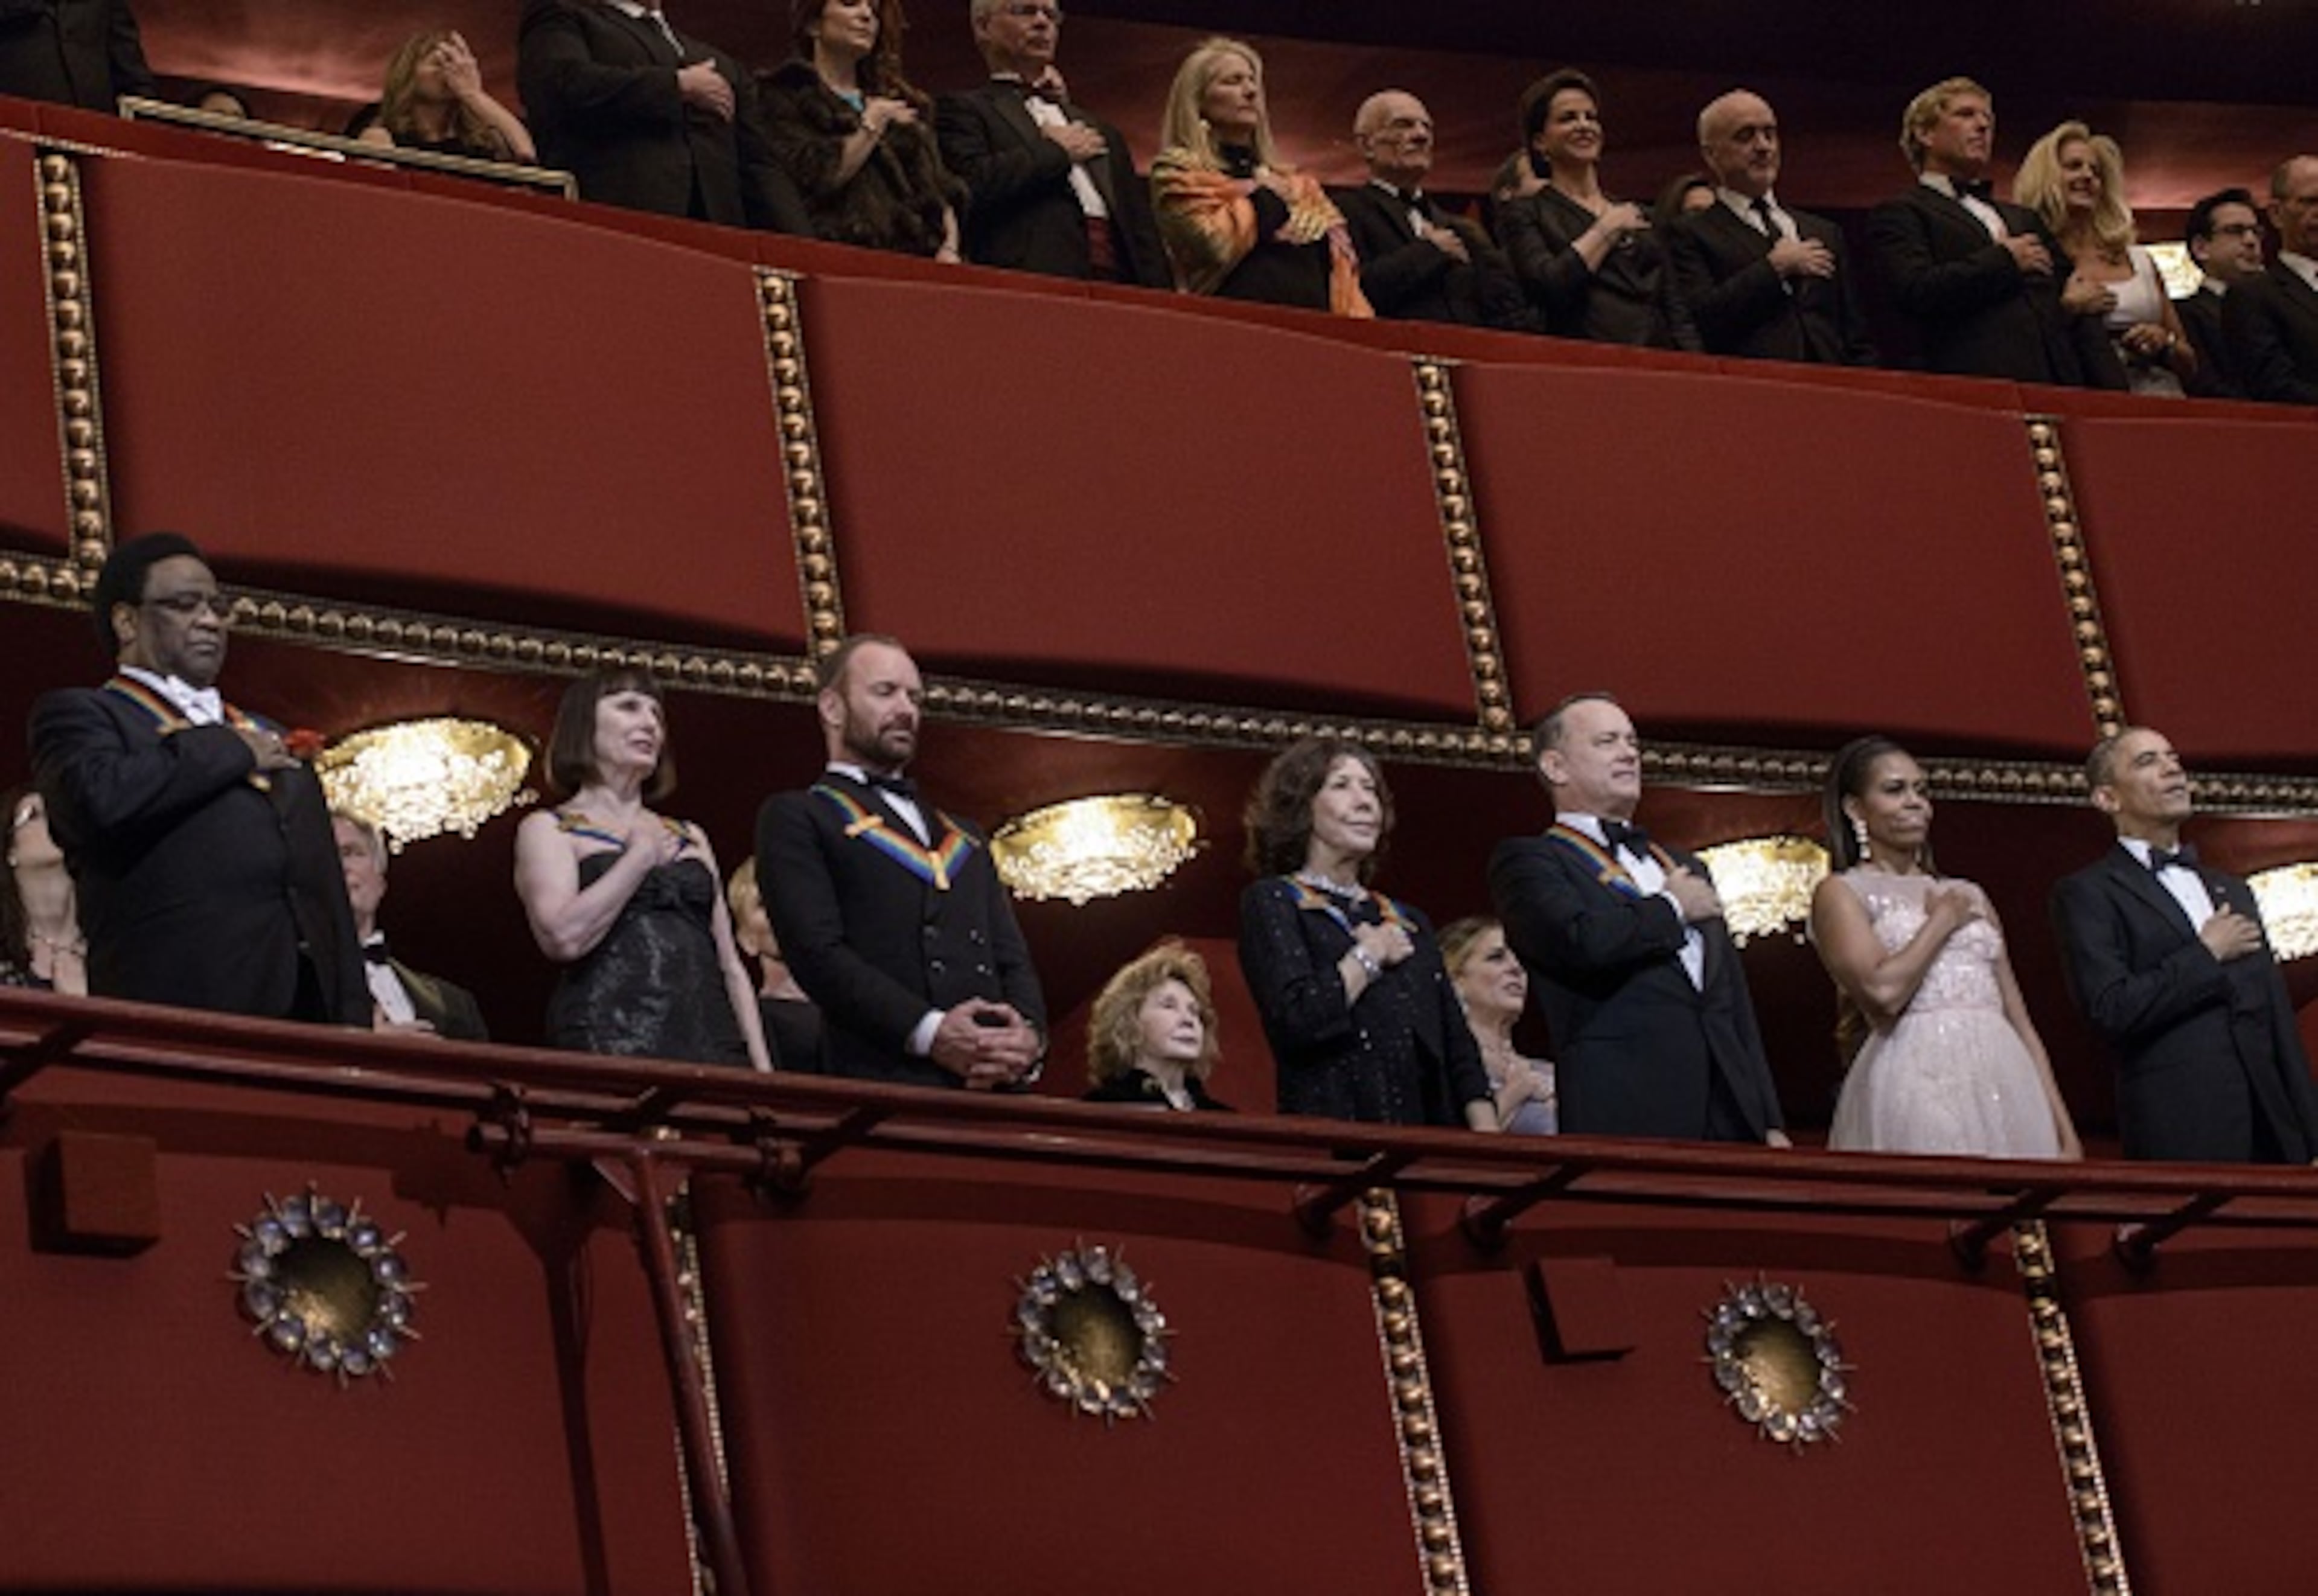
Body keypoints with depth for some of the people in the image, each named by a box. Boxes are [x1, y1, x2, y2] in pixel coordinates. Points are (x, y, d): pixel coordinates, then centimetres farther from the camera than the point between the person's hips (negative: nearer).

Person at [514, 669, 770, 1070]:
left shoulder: (690, 838, 23)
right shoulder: (547, 829, 8)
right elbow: (563, 937, -11)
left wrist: (762, 1069, 8)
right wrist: (642, 856, -1)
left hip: (713, 1048, 4)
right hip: (609, 1048, -4)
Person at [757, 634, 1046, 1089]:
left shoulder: (961, 835, 30)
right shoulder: (795, 818, 10)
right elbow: (818, 952, -4)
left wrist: (1029, 1034, -1)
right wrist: (928, 1032, -16)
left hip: (998, 1086, 5)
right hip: (889, 1082, -5)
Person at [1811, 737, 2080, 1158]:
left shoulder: (1969, 897, 21)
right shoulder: (1840, 894, 5)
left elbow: (2020, 1021, 17)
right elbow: (1883, 991, -13)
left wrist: (2064, 1132, 8)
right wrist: (1942, 922, 2)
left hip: (2006, 1091, 5)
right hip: (1914, 1089, -5)